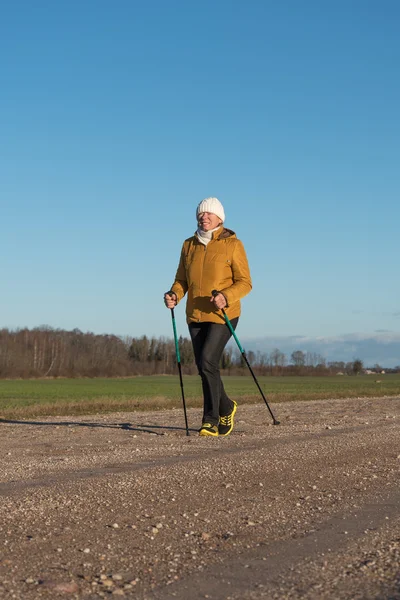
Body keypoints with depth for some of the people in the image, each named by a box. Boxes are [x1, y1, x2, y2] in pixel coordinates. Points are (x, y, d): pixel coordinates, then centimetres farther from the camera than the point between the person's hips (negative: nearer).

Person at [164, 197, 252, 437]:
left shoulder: (233, 245, -4)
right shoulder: (189, 245, 9)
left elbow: (245, 282, -7)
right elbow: (182, 280, 13)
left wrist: (226, 297, -25)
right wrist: (174, 295, -8)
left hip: (223, 315, -5)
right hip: (196, 316, 5)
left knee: (207, 363, -17)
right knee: (204, 368, 9)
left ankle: (211, 420, -6)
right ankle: (226, 407, 34)